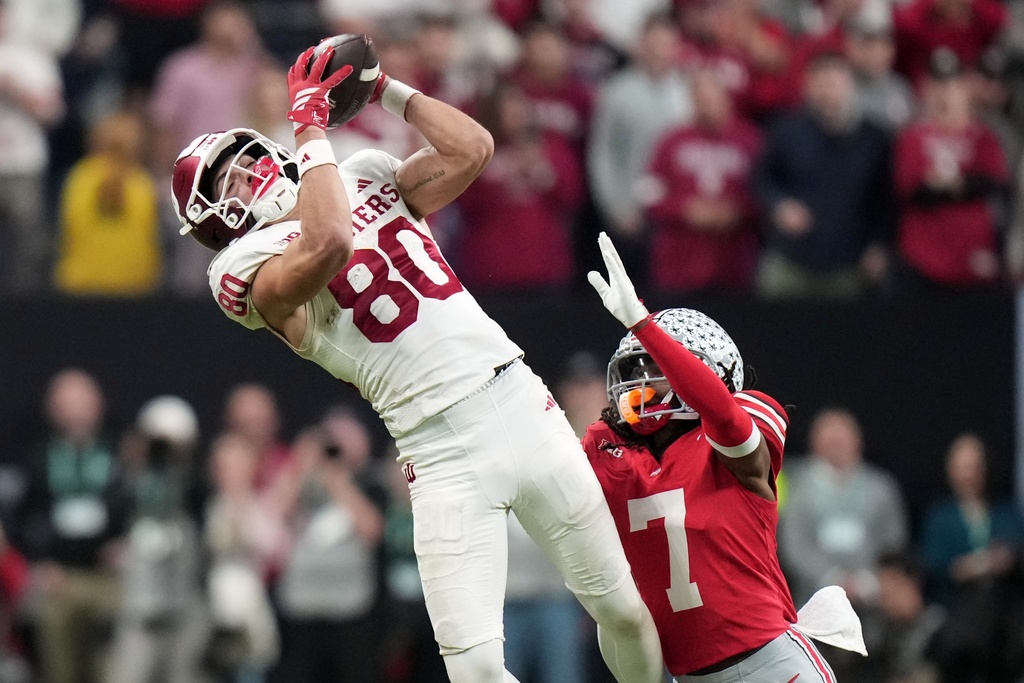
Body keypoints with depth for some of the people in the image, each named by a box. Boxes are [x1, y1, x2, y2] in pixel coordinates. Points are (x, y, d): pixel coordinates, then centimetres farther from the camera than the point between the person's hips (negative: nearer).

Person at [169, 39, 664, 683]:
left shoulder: (367, 178, 17)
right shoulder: (251, 266, -5)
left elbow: (472, 148, 8)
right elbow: (327, 244, -26)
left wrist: (385, 88, 7)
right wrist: (311, 125, -16)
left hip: (521, 402, 5)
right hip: (444, 454, -5)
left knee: (621, 608, 10)